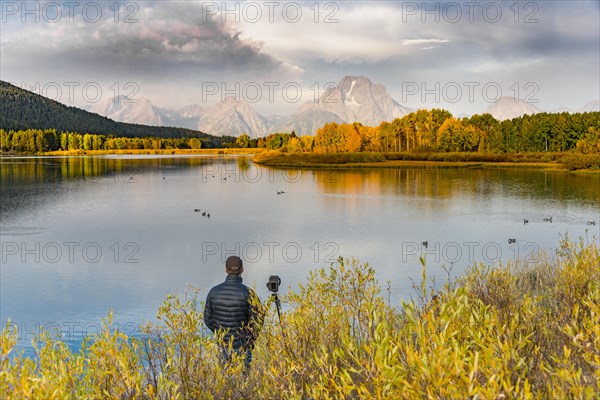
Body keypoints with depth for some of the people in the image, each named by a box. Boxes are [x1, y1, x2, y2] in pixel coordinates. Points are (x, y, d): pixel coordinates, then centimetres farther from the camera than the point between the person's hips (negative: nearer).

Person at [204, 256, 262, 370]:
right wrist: (251, 340, 8)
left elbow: (208, 319, 3)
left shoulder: (214, 291, -4)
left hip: (223, 346, 3)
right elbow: (257, 320, -10)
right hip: (242, 347, -3)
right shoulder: (247, 293, -15)